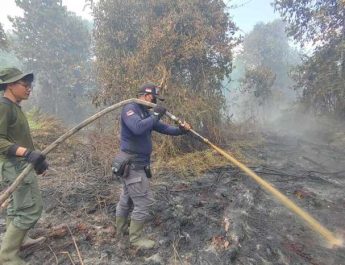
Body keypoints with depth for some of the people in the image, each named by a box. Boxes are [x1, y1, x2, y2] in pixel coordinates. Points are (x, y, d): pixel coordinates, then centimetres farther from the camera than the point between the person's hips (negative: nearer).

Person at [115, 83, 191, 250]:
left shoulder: (146, 113, 13)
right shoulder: (130, 109, -14)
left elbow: (163, 128, 15)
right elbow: (138, 128, -33)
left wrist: (180, 130, 0)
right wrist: (155, 115, -21)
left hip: (136, 164, 10)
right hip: (132, 164, -9)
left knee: (126, 201, 17)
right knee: (143, 201, -2)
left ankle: (122, 238, 32)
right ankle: (135, 239, 16)